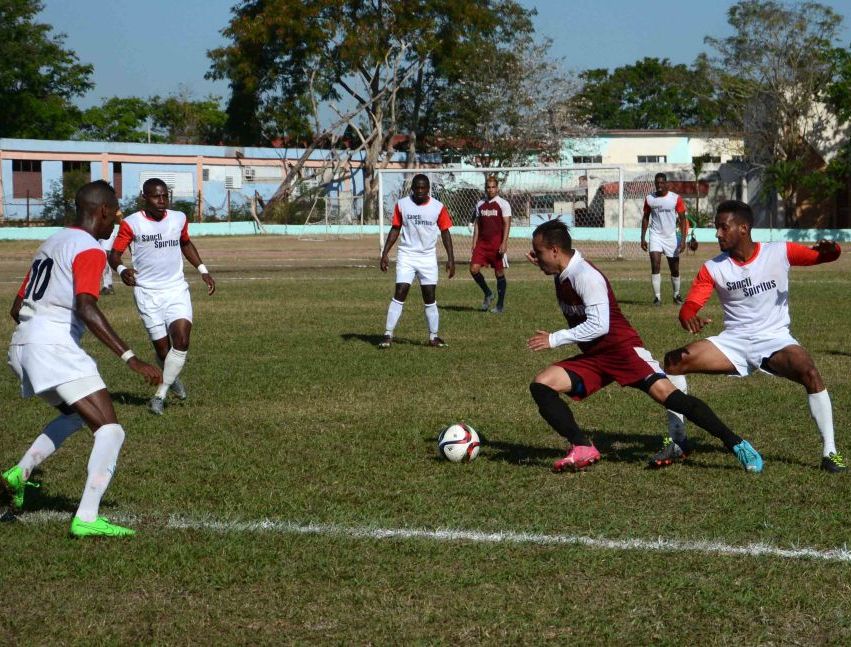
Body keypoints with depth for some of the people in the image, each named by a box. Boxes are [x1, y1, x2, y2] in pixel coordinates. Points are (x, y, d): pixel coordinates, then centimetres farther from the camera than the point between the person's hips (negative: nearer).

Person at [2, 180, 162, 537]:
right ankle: (86, 519, -21)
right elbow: (86, 308, -23)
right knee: (110, 430, -10)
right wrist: (131, 358, -25)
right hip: (55, 346, -9)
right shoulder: (89, 250, -7)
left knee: (77, 413, 30)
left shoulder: (51, 243, 20)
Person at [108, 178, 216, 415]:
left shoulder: (179, 218, 6)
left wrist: (202, 270, 19)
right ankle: (171, 379, 32)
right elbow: (114, 254, -6)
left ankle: (160, 394, -7)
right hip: (148, 293, -2)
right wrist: (121, 270, -27)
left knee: (181, 340, -18)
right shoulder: (132, 224, -7)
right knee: (162, 348, -2)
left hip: (177, 290, 2)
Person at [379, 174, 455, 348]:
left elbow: (445, 232, 4)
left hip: (428, 257, 1)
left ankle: (433, 337, 13)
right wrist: (385, 253, 0)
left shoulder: (438, 207, -2)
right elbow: (395, 229, 6)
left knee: (430, 298, 4)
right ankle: (388, 335, -9)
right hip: (406, 255, -1)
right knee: (399, 294, -10)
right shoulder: (402, 205, -2)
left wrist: (450, 259, 0)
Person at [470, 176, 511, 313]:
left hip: (497, 244, -5)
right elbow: (477, 224, 16)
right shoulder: (480, 204, 12)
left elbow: (507, 224, -8)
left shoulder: (503, 204, -3)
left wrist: (504, 243, -17)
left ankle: (500, 305, 10)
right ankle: (488, 294, 13)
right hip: (482, 243, 5)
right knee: (474, 269, -8)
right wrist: (474, 243, 9)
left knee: (499, 273, 1)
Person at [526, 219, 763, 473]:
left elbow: (598, 325, -23)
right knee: (541, 385, -8)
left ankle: (736, 444, -19)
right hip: (593, 357, 9)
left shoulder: (585, 276, -18)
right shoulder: (563, 276, 9)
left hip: (622, 348, -9)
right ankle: (583, 449, -12)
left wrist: (555, 339, -18)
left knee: (664, 392, -24)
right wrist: (543, 266, 18)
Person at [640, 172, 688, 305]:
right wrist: (643, 238, 5)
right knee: (655, 265, -16)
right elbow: (646, 218, 11)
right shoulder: (649, 199, 1)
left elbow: (682, 219, -5)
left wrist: (683, 239, -12)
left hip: (671, 236, 0)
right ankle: (657, 297, -14)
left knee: (675, 269, 9)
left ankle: (676, 295, 29)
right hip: (656, 235, 0)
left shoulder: (676, 199, -6)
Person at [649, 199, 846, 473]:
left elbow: (824, 256, -3)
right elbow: (689, 306, -8)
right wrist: (689, 318, -33)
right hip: (733, 342, 3)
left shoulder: (779, 253, -5)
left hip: (775, 340, -3)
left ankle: (829, 452, -20)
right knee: (673, 361, -15)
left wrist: (829, 249, -29)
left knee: (810, 372, -32)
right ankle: (677, 442, -3)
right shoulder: (713, 268, -1)